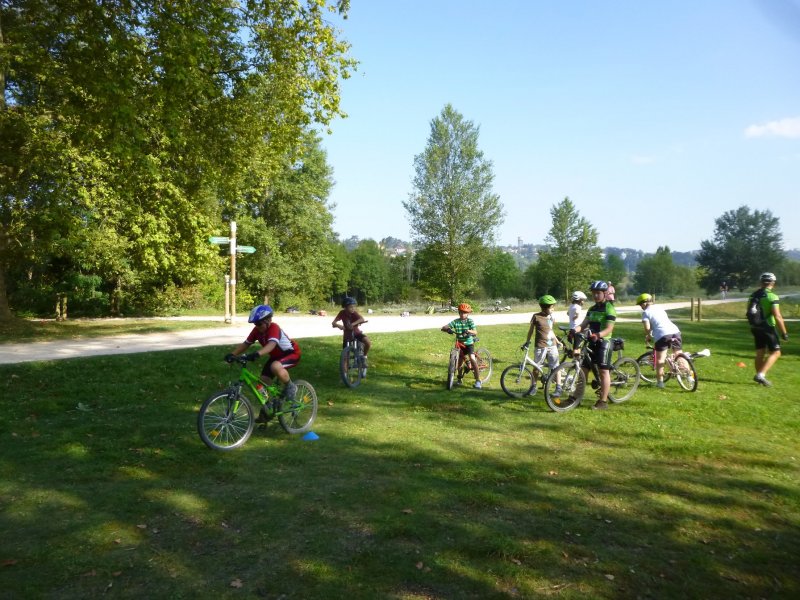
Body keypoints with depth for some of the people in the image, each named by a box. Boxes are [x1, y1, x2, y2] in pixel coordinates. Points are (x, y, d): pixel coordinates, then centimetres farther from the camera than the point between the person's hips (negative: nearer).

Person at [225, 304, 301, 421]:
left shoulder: (273, 328, -31)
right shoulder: (257, 330, -9)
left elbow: (272, 344, -49)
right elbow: (246, 344, -8)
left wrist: (257, 354, -65)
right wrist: (232, 354, -24)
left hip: (291, 353, -8)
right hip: (276, 355, 8)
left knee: (275, 367, -38)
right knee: (263, 381, -3)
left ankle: (290, 387, -12)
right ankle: (265, 411, 13)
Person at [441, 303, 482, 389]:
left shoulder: (470, 321, -10)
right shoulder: (455, 321, -7)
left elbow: (475, 332, -22)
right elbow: (443, 328, -16)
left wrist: (468, 331, -42)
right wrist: (447, 329, -39)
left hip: (469, 343, -3)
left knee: (472, 359, -19)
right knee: (459, 362, 8)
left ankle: (478, 380, -16)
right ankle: (459, 379, 31)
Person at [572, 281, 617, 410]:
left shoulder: (609, 308, -10)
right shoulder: (592, 309, 13)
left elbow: (609, 329, -19)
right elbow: (584, 324, 5)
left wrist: (598, 335, -37)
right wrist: (575, 330, -16)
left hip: (603, 342, -7)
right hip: (591, 343, 8)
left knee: (603, 371, -2)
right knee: (583, 369, 8)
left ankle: (603, 401, 4)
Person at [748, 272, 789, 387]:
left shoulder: (753, 295, 5)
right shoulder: (772, 297, -16)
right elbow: (777, 316, -20)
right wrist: (784, 332, -13)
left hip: (755, 327, 7)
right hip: (767, 328, -7)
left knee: (760, 353, 15)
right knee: (775, 352, 2)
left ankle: (759, 376, 21)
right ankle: (761, 374, -10)